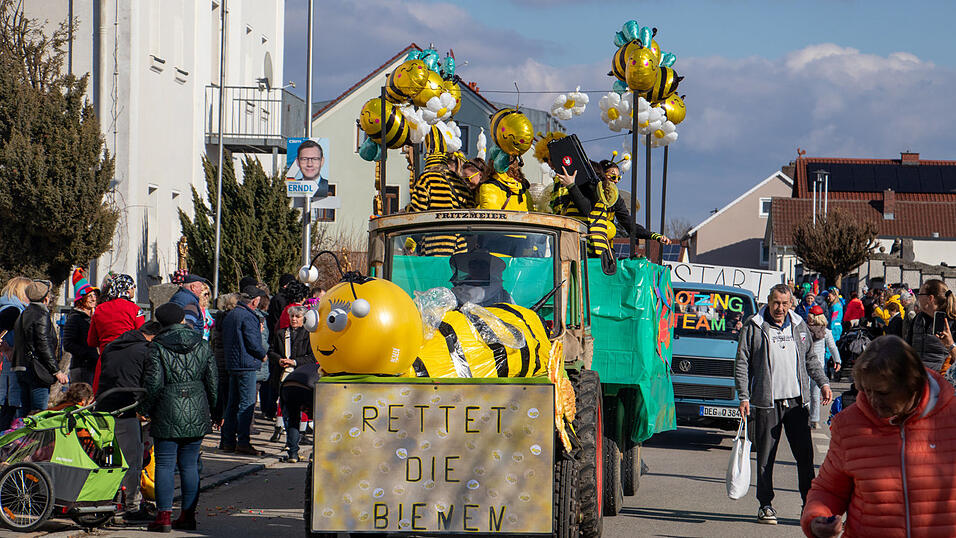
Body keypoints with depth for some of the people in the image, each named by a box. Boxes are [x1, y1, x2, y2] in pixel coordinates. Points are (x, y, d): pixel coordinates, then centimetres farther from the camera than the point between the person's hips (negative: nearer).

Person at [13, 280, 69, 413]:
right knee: (39, 413, -8)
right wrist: (57, 371, -13)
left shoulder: (22, 315, 16)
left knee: (25, 412, 12)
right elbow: (44, 346, -16)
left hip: (21, 370, 9)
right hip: (37, 372, -9)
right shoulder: (41, 314, -11)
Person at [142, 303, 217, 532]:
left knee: (164, 465, 0)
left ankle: (164, 515, -3)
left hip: (168, 414, -4)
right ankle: (188, 515, 10)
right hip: (196, 415, 4)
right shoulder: (202, 345, 6)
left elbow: (153, 383, -10)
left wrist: (147, 409, 3)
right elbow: (211, 380, 9)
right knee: (190, 465, 9)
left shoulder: (157, 347, -7)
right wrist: (211, 408, 19)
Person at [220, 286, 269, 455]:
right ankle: (242, 442, -8)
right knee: (247, 403, -6)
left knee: (232, 403, 13)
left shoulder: (230, 316, 14)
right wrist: (263, 355, 0)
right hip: (247, 365, -9)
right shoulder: (248, 317, -15)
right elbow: (252, 343, -20)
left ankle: (228, 441, 15)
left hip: (232, 364, 9)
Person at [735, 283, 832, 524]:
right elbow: (742, 364, 1)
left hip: (797, 401, 3)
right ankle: (766, 505, 10)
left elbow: (810, 358, 23)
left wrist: (823, 383, 9)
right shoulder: (753, 327, 1)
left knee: (805, 454, 1)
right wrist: (744, 397, -6)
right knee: (765, 457, 1)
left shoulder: (799, 326, 12)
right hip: (767, 402, -3)